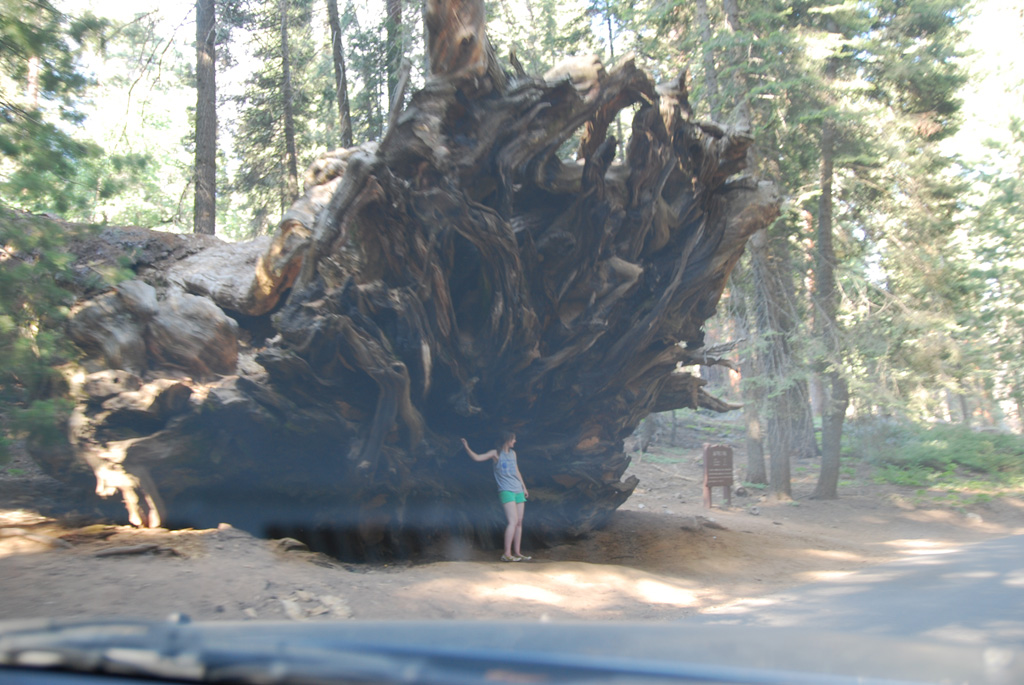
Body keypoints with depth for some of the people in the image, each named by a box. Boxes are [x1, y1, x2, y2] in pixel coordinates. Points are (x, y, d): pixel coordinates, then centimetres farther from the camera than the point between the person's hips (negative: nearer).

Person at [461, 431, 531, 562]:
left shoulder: (512, 453, 17)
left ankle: (517, 552, 12)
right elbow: (477, 458, -11)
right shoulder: (496, 453, -2)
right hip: (506, 491, -7)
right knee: (513, 521, -16)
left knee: (519, 522, 5)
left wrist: (524, 487, 26)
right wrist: (467, 448, -23)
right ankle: (507, 554, -14)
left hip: (518, 491, 7)